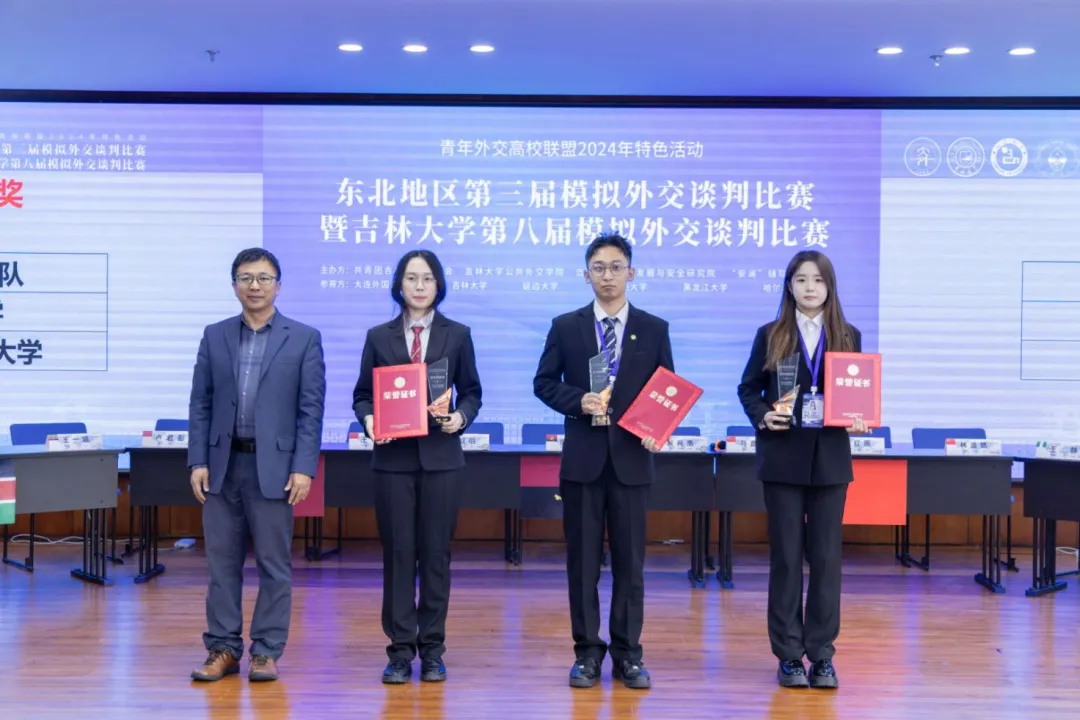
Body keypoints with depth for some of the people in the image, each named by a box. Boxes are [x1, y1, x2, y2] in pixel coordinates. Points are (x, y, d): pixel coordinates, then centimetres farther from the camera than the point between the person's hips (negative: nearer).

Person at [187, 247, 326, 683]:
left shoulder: (304, 338, 1)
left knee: (274, 563, 3)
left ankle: (266, 652, 13)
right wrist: (198, 462, 0)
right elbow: (201, 404, 8)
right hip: (222, 464, 3)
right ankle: (223, 649, 18)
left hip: (273, 466, -3)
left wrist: (303, 467, -10)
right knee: (222, 561, 8)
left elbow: (311, 409, -3)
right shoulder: (215, 336, 9)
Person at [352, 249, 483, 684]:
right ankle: (400, 649, 11)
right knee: (398, 552, 3)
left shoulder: (457, 335, 5)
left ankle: (432, 649, 15)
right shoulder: (379, 337, 6)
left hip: (440, 456, 0)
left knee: (436, 552, 5)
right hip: (393, 457, 0)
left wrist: (461, 417, -12)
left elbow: (471, 392, 8)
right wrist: (369, 420, -13)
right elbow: (362, 394, 7)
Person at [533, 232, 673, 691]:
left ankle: (627, 655, 15)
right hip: (582, 458, 0)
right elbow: (544, 383, 5)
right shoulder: (565, 327, 5)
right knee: (582, 561, 5)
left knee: (630, 562, 5)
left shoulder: (654, 329, 6)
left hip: (631, 457, 0)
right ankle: (587, 652, 15)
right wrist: (578, 401, -13)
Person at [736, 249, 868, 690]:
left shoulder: (848, 337, 6)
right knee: (786, 556, 4)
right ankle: (789, 654, 13)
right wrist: (762, 416, -13)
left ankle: (821, 654, 13)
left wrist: (859, 421, -12)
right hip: (783, 457, -1)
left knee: (826, 557, 4)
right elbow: (748, 388, 6)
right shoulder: (770, 336, 3)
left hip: (829, 458, 1)